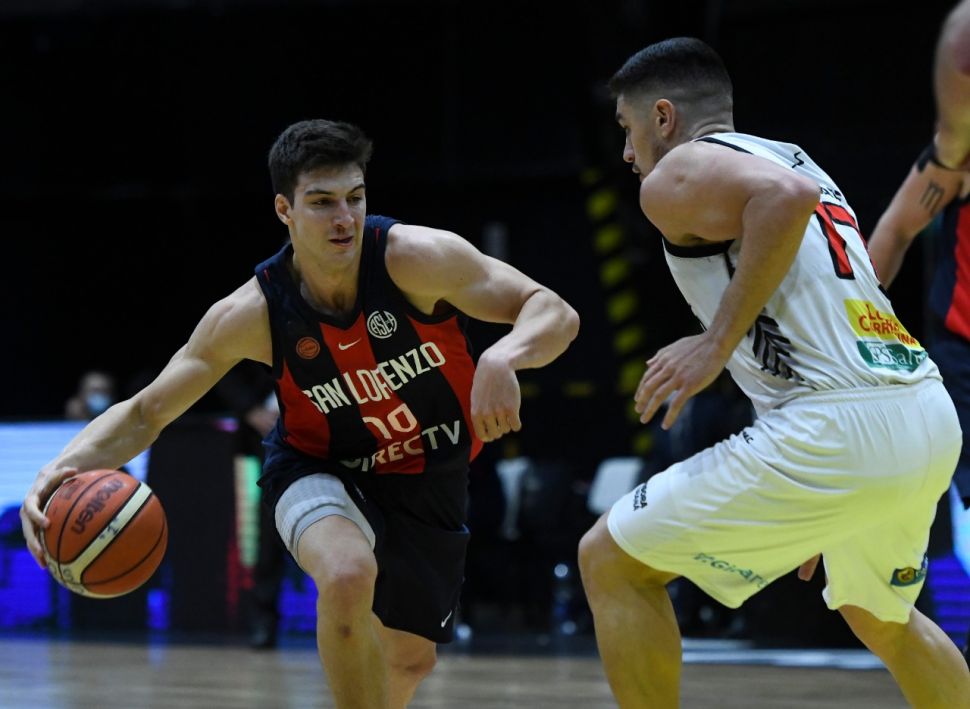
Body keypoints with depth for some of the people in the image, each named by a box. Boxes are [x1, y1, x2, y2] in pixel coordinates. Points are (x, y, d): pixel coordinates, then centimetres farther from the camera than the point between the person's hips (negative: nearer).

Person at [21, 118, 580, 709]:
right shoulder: (252, 315, -24)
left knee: (410, 660, 15)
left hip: (430, 478, 2)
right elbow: (146, 413, -16)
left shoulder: (416, 257, -27)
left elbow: (556, 315, -29)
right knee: (348, 576, -36)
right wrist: (65, 468, -35)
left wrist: (503, 356, -52)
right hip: (324, 470, -2)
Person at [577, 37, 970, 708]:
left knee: (611, 561, 2)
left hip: (840, 428, -9)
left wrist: (718, 343, -16)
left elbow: (786, 197, -22)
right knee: (883, 619, 33)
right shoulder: (793, 158, 27)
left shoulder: (677, 176, 0)